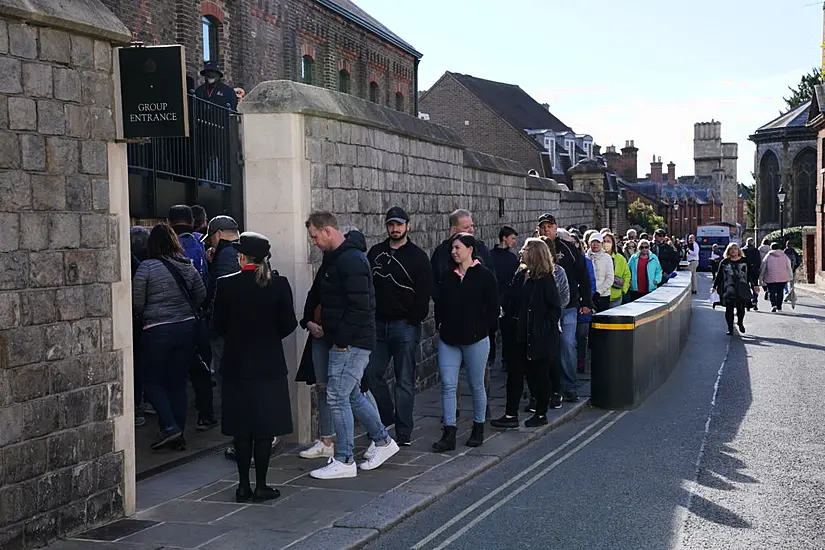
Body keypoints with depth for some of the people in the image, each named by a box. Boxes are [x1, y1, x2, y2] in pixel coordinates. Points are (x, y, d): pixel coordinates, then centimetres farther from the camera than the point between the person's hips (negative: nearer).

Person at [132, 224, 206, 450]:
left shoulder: (147, 267, -11)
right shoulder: (188, 266, 2)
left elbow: (136, 302, -8)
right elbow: (201, 295, 10)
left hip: (157, 331, -5)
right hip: (187, 328, 5)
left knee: (152, 381, 9)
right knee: (178, 383, 12)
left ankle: (169, 426, -6)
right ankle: (179, 435, 13)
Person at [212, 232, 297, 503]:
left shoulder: (226, 284, -7)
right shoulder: (279, 284, -7)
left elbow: (218, 324, -1)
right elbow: (288, 324, -4)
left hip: (236, 366, 1)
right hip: (269, 366, 0)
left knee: (241, 429, 9)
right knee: (265, 428, 6)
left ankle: (243, 486, 12)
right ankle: (261, 486, 7)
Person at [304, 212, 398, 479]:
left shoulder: (350, 261, -17)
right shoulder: (339, 258, 16)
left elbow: (360, 307, -24)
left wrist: (341, 339, -20)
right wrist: (322, 325, 13)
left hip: (351, 344, -10)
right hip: (349, 343, 10)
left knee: (337, 397, -6)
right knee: (352, 395, 17)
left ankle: (344, 461, 2)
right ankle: (383, 442, 30)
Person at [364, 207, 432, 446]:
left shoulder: (418, 257, -1)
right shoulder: (375, 252, 11)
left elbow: (423, 295, -4)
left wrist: (413, 321, -10)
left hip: (404, 326, -4)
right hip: (377, 324, 4)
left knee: (405, 380, 0)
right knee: (373, 374, 7)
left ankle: (403, 431, 6)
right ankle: (386, 418, 26)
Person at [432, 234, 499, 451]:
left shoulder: (485, 276, -4)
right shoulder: (448, 276, 10)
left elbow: (493, 309, -4)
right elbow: (439, 303, 18)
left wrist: (480, 329, -8)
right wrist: (440, 325, 5)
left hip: (475, 339, -4)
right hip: (448, 339, 4)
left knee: (476, 385, 8)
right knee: (448, 385, -3)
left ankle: (478, 429, 24)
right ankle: (449, 434, -1)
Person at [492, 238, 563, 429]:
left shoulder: (545, 279, -13)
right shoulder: (520, 275, 7)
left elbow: (555, 308, -13)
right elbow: (511, 303, 13)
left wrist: (543, 329, -16)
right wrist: (510, 320, 1)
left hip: (539, 338, -7)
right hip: (521, 335, 7)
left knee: (539, 375, 6)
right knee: (514, 373, 6)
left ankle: (541, 414, 20)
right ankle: (510, 415, 10)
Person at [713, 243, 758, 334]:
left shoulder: (744, 261, 9)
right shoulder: (724, 262, 8)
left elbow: (751, 274, 10)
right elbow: (719, 275, 9)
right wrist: (715, 287, 6)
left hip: (742, 290, 0)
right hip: (728, 289, 0)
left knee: (741, 308, 2)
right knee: (729, 309, -1)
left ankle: (741, 323, 29)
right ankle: (730, 328, 7)